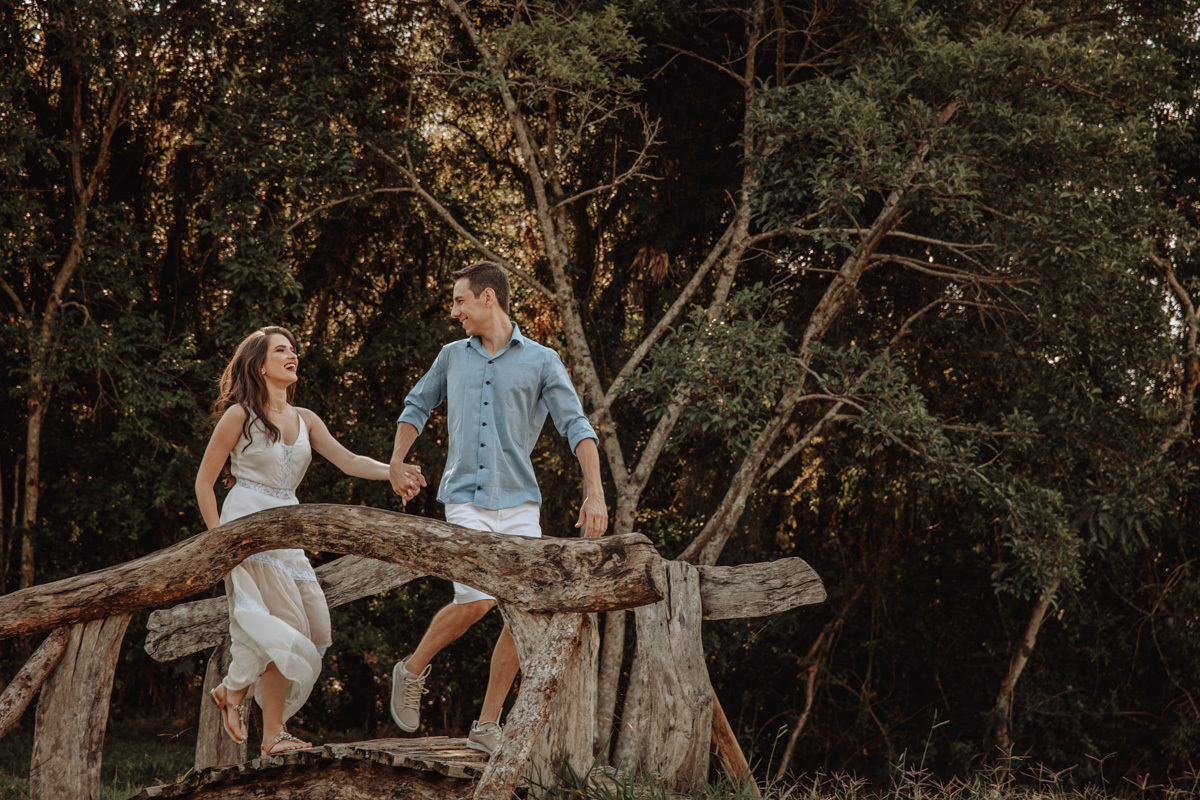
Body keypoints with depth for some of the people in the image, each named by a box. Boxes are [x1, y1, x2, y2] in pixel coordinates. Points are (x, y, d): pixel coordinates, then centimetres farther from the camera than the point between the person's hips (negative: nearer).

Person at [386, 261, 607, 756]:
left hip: (519, 503, 0)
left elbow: (576, 426, -3)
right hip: (466, 501, 0)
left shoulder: (541, 361, 4)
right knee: (475, 601, -18)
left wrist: (595, 493, -14)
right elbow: (418, 405, 29)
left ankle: (487, 727, 5)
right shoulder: (453, 357, 12)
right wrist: (397, 459, 17)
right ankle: (413, 670, 8)